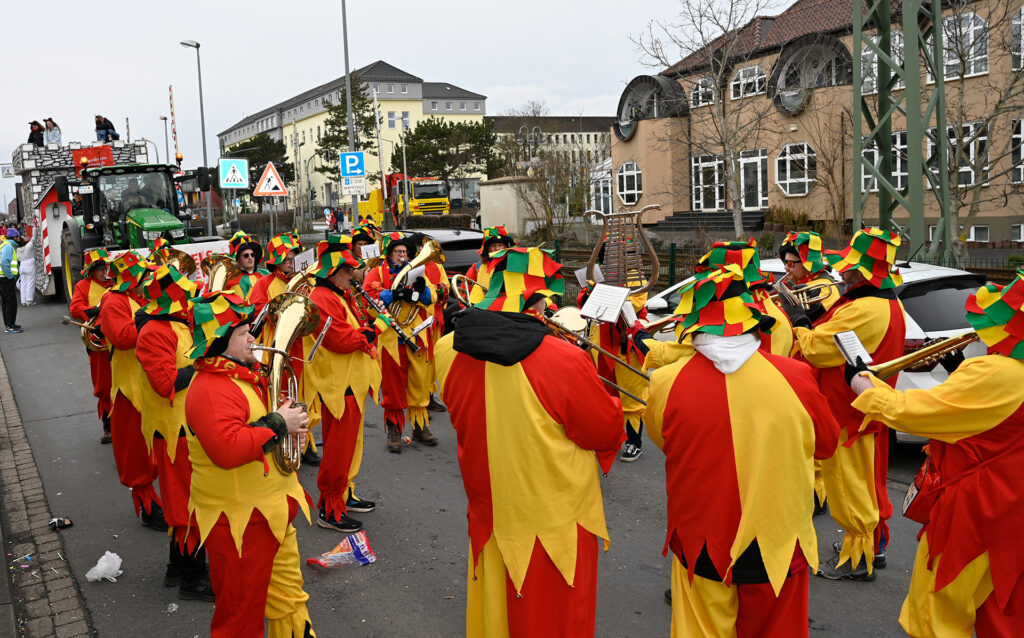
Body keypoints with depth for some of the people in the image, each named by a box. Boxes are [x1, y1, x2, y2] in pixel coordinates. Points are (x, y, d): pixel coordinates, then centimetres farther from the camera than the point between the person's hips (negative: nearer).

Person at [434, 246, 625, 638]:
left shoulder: (448, 352, -11)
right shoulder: (564, 360, -27)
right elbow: (607, 431, -14)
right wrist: (610, 402, 9)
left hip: (489, 514, 5)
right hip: (554, 517, -5)